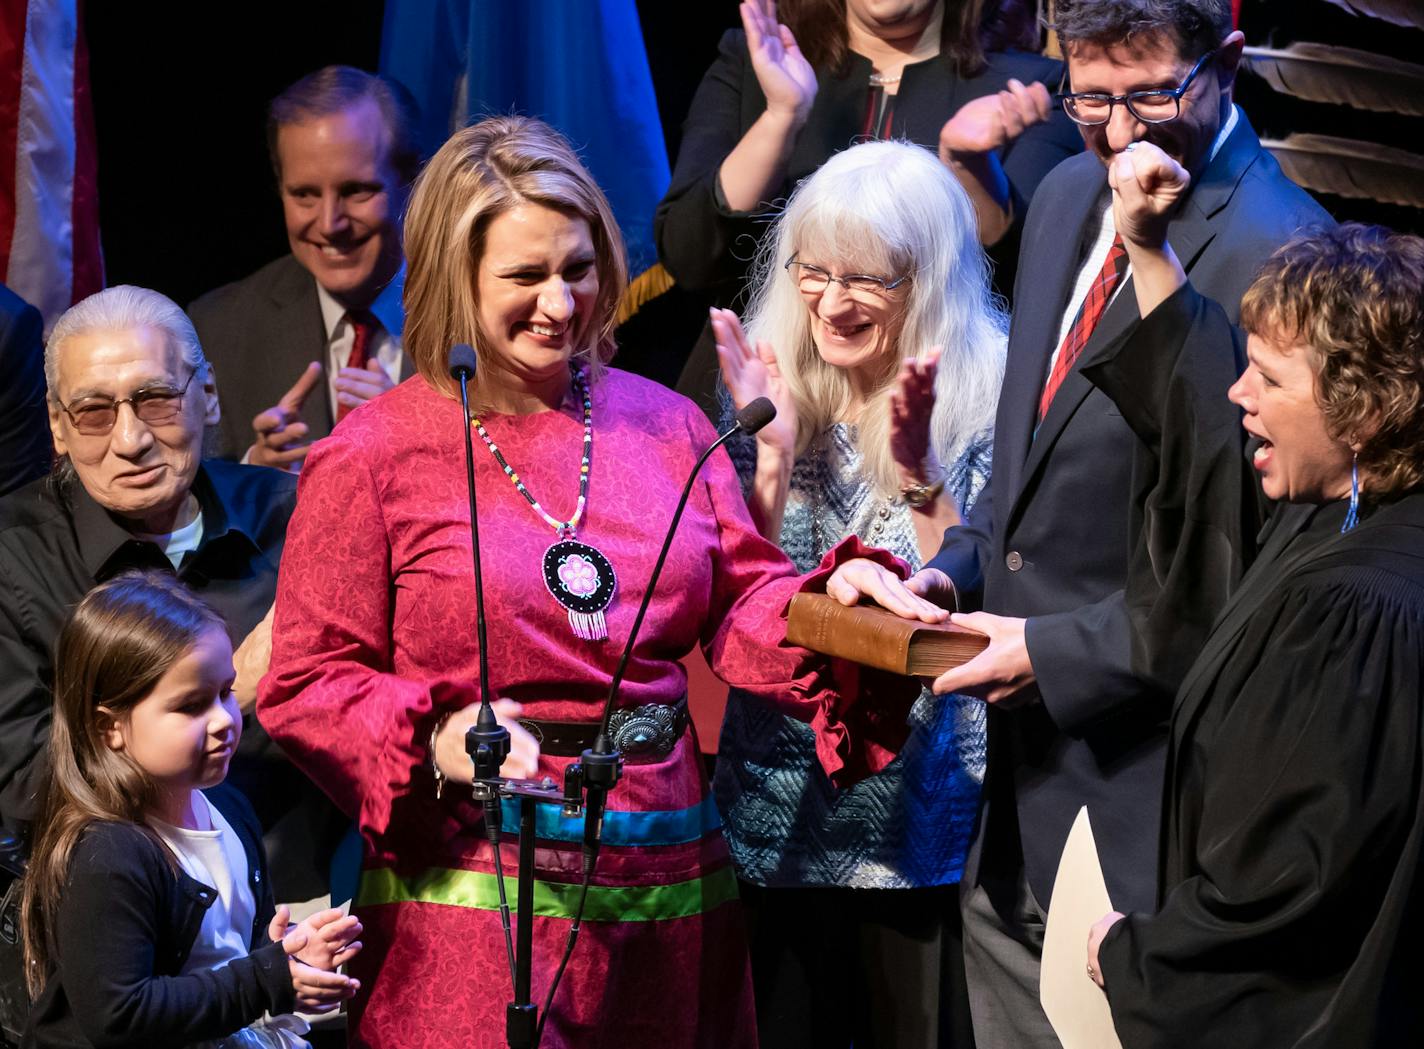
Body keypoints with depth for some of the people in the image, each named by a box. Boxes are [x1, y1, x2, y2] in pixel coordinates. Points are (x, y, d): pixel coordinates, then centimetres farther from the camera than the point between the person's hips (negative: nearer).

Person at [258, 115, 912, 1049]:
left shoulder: (664, 423, 12)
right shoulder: (372, 458, -2)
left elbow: (746, 610, 11)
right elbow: (308, 684, -2)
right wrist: (435, 745, -19)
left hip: (668, 888, 4)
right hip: (476, 896, -4)